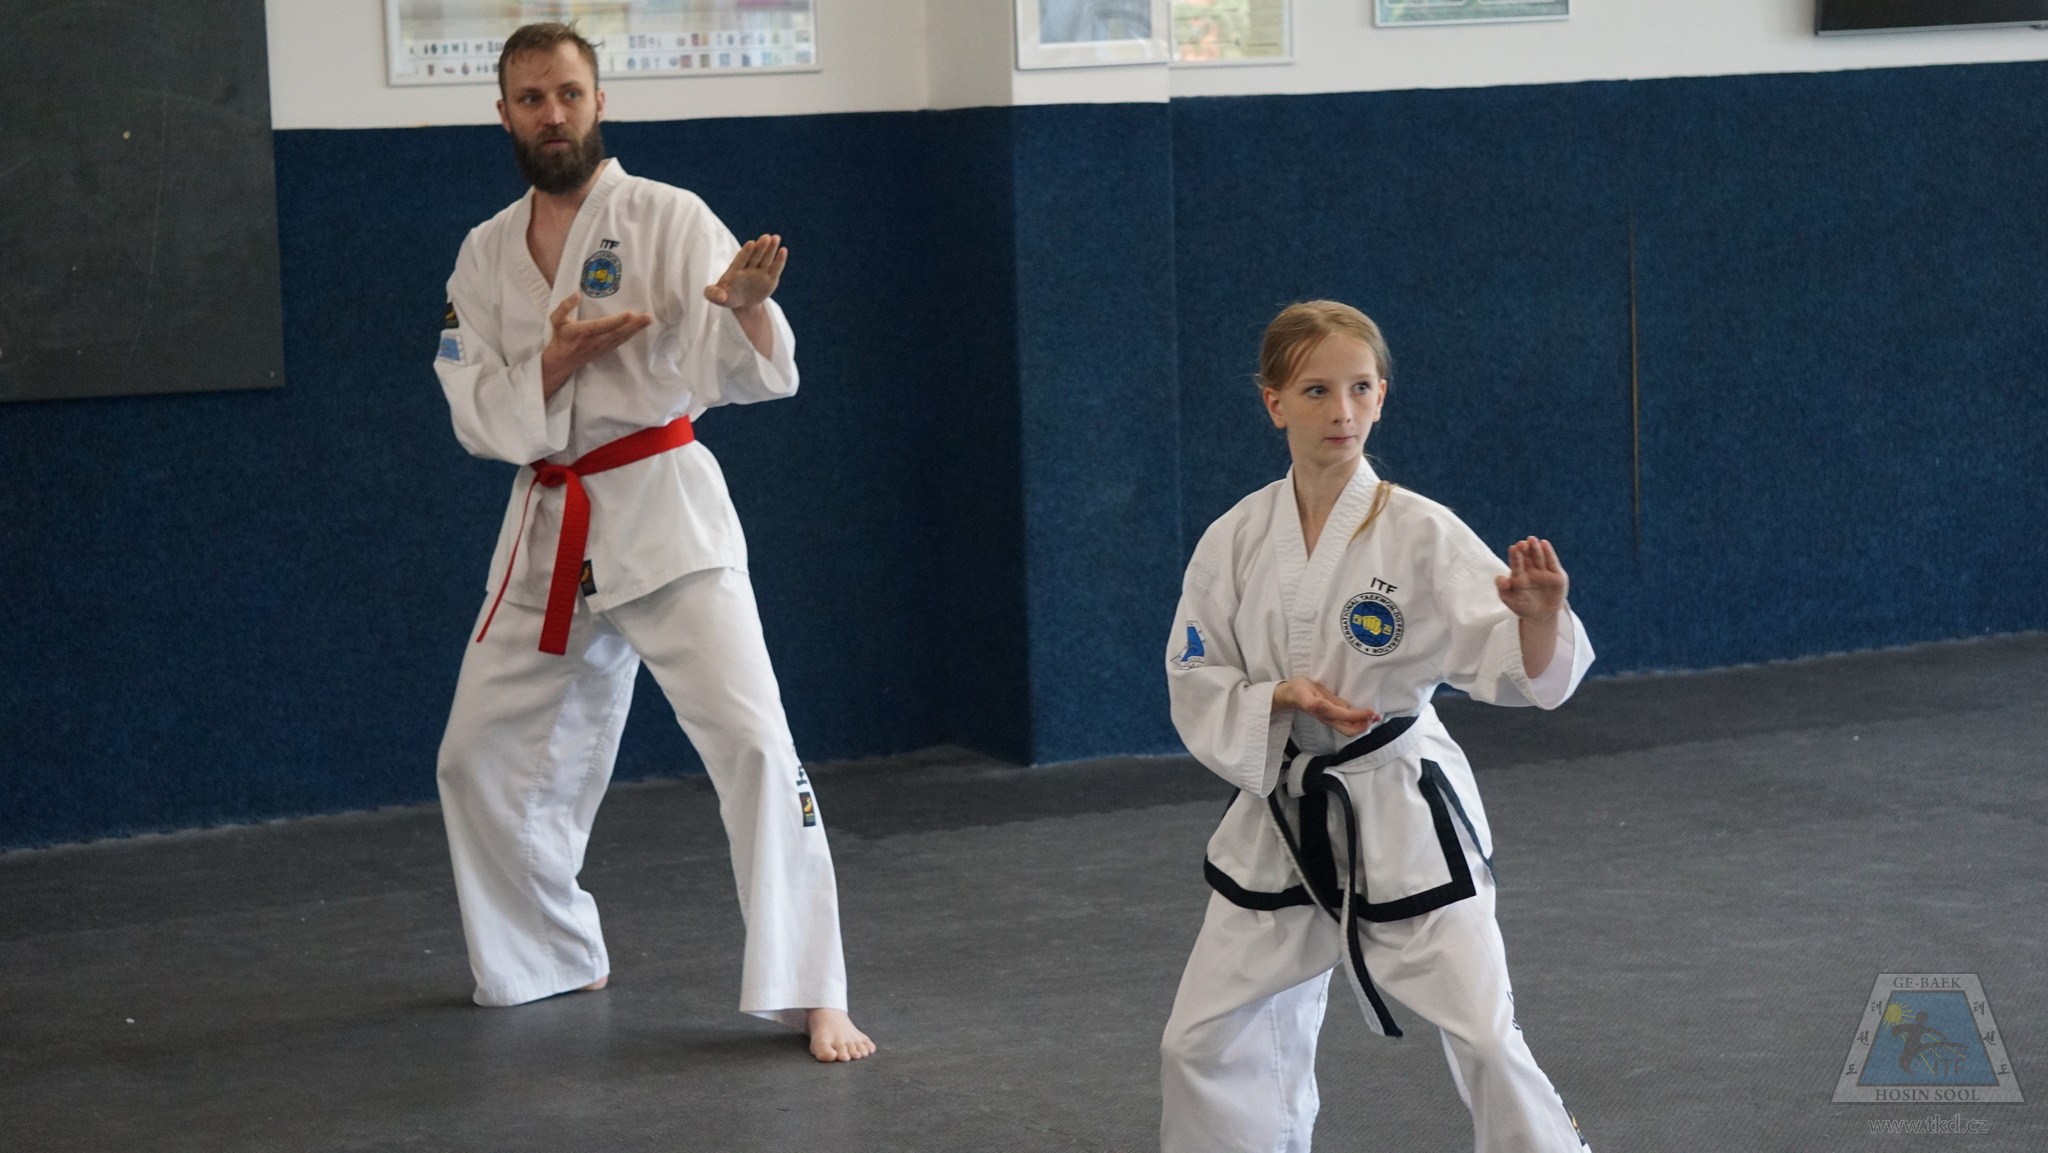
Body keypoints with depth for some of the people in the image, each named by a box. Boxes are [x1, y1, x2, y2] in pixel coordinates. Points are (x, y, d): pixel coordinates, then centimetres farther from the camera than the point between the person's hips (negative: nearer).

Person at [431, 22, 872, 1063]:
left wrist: (747, 307, -39)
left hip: (665, 513, -5)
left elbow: (750, 377, -17)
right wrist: (556, 361, -17)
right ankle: (554, 958, 35)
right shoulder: (486, 255, 8)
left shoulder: (668, 220, -7)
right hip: (548, 527, 6)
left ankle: (810, 997, -13)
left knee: (751, 739, -18)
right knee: (481, 759, 13)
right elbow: (478, 416, 2)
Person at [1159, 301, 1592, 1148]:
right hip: (1281, 822, 4)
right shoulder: (1235, 542, -3)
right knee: (1205, 1044, 10)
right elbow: (1196, 686, 2)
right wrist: (1283, 698, -18)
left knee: (1484, 1041, -6)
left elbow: (1517, 669, -21)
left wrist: (1541, 617, -44)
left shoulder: (1420, 534, -13)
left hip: (1403, 819, -4)